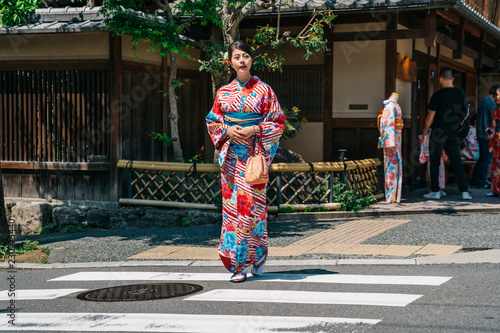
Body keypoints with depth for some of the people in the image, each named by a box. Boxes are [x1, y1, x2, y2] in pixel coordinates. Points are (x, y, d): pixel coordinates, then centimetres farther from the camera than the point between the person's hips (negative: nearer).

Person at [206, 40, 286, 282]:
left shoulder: (263, 90, 3)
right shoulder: (224, 93, 11)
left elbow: (278, 121, 2)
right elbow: (212, 121, 14)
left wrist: (254, 130, -12)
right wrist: (227, 130, -6)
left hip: (254, 153, -3)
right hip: (231, 155, 3)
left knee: (252, 203, -9)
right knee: (231, 203, -2)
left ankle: (258, 251, 15)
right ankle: (238, 265, 4)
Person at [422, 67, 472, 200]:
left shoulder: (438, 95, -13)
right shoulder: (460, 93, 2)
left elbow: (430, 116, -10)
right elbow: (464, 114, 11)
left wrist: (426, 129, 7)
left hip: (438, 134, -4)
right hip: (454, 134, 4)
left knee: (435, 162, 5)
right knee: (457, 162, 7)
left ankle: (435, 191, 8)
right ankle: (464, 191, 2)